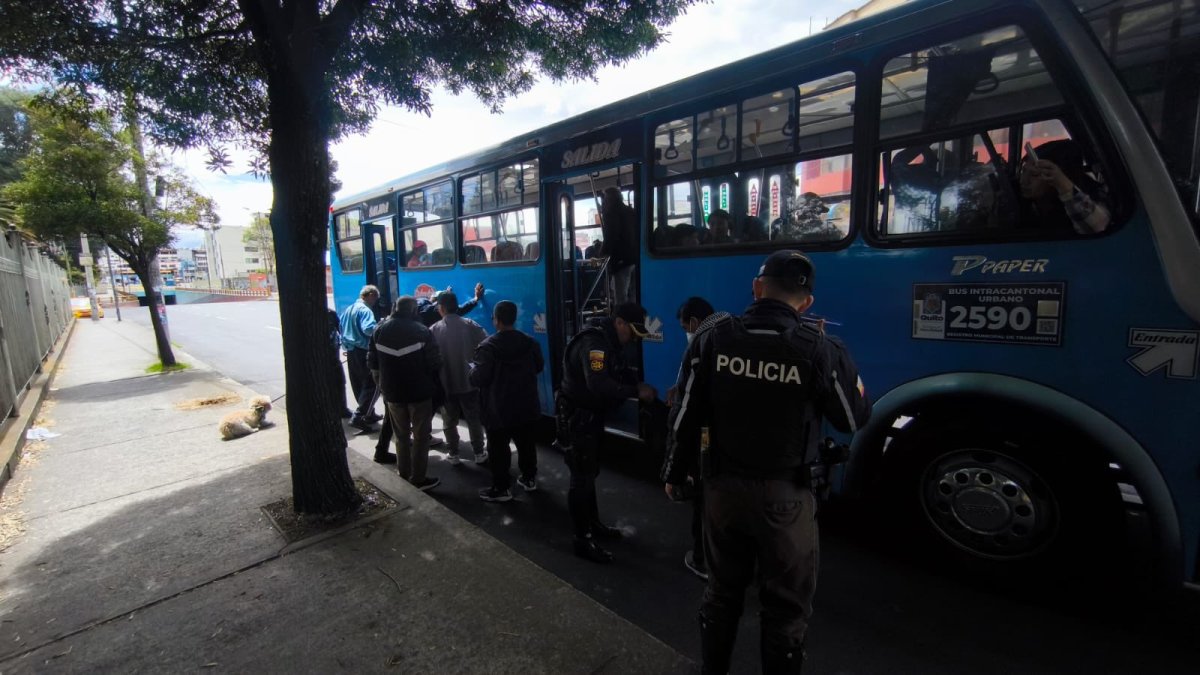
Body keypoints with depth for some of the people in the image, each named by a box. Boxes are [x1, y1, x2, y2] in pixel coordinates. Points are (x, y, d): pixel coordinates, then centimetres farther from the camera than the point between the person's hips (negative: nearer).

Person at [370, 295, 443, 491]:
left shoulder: (380, 330, 1)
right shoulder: (422, 331, -15)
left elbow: (373, 361, 8)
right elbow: (435, 363, -15)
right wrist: (430, 378, 4)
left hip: (392, 392, 5)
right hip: (419, 391, -5)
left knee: (401, 435, 18)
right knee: (420, 436, 6)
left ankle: (403, 475, 26)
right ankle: (418, 479, 10)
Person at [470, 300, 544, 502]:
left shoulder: (488, 346, -16)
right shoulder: (530, 342, 1)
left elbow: (478, 378, -18)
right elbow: (539, 367, 15)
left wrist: (472, 367, 3)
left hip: (499, 410, -5)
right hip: (527, 406, 5)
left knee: (498, 450, 6)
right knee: (527, 445, 18)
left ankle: (501, 488, 14)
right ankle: (529, 478, 31)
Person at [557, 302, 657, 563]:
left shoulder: (607, 343, 9)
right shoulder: (592, 343, -25)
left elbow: (618, 377, 10)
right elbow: (598, 385, -38)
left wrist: (640, 387, -9)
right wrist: (636, 391, -29)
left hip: (591, 416, 10)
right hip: (576, 419, -10)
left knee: (590, 473, 21)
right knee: (582, 478, -1)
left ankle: (593, 524, 37)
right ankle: (582, 541, 13)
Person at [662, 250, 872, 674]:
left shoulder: (712, 339, -10)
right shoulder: (820, 349, -16)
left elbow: (686, 416, -5)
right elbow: (856, 420, -1)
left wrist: (674, 474, 9)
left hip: (722, 488, 3)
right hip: (785, 496, -2)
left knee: (722, 593, 23)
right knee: (786, 605, 18)